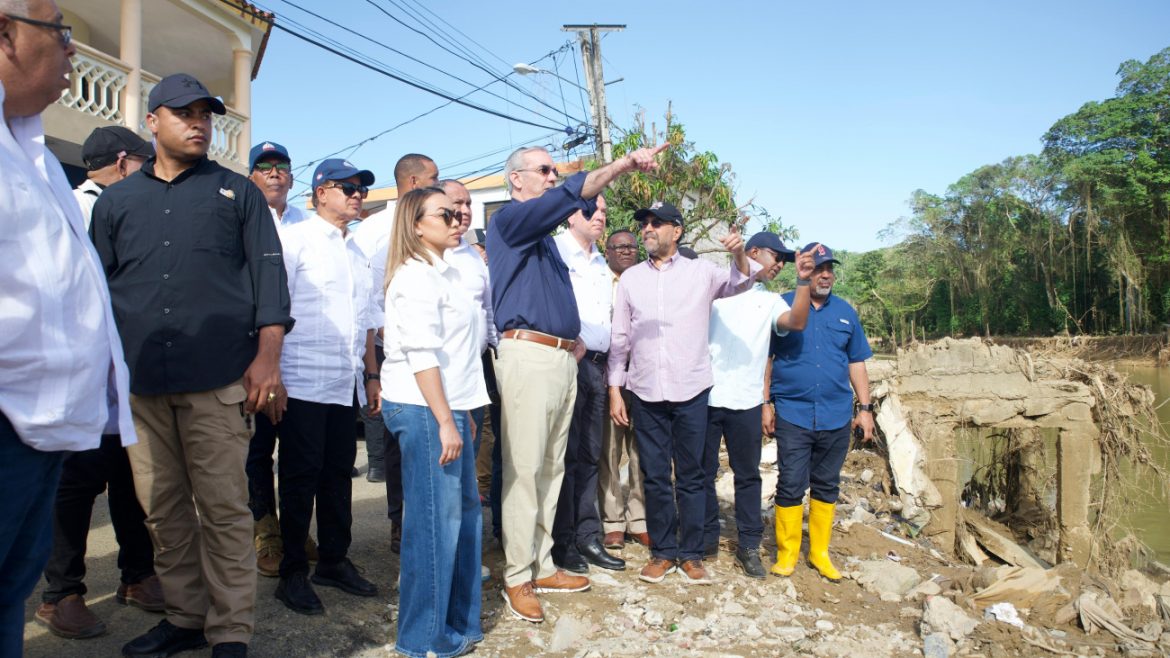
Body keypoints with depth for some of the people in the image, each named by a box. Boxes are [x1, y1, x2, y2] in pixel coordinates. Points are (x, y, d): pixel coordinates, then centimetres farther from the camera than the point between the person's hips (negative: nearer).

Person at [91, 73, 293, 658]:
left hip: (218, 380, -3)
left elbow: (268, 272, 3)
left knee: (223, 509, -1)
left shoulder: (237, 192, 10)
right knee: (163, 509, 9)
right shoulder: (116, 202, 17)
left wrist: (267, 354, -8)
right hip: (139, 383, 3)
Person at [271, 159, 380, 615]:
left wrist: (371, 374, 17)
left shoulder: (358, 252, 18)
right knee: (301, 475, 1)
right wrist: (272, 371, -12)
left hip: (346, 384, 6)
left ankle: (334, 561, 23)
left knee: (339, 473, 10)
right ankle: (293, 574, 13)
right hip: (304, 382, -6)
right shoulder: (295, 239, -1)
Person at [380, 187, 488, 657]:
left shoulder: (445, 272, 18)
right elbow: (421, 354, -18)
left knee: (464, 511, 13)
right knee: (434, 521, -3)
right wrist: (444, 422, -19)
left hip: (450, 406, 9)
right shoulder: (415, 276, -11)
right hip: (424, 409, -9)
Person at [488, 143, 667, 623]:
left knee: (551, 469, 11)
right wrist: (626, 162, -21)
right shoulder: (509, 220, -3)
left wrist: (574, 339, 18)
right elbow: (572, 193, -18)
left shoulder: (543, 236, 23)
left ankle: (542, 566, 21)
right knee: (524, 470, -5)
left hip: (562, 359, 9)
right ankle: (517, 578, 5)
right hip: (528, 355, -9)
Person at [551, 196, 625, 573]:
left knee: (589, 455, 10)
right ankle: (562, 542, 7)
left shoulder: (601, 264, 20)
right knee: (566, 454, -3)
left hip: (595, 364, 8)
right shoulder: (555, 251, -4)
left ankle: (587, 537, 18)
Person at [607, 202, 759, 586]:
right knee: (655, 477, 8)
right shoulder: (630, 279, 8)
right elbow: (620, 338, 9)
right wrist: (614, 391, 5)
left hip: (691, 390, -1)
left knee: (691, 476, 7)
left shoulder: (700, 272, 4)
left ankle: (691, 553, 20)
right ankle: (663, 552, 21)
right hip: (646, 392, 2)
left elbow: (739, 283, -8)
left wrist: (739, 254, -29)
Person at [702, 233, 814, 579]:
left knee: (748, 475, 7)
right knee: (703, 473, 6)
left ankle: (749, 545, 17)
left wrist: (802, 281, -15)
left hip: (746, 402, 3)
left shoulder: (770, 300, 13)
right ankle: (707, 538, 19)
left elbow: (797, 322, -6)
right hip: (706, 396, -2)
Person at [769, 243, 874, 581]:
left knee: (826, 487, 11)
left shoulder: (845, 312, 10)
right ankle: (787, 552, 12)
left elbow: (856, 363, 14)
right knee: (791, 486, -1)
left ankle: (820, 553, 23)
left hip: (836, 416, 4)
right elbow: (766, 359, 1)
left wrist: (865, 408, 10)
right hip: (793, 414, -3)